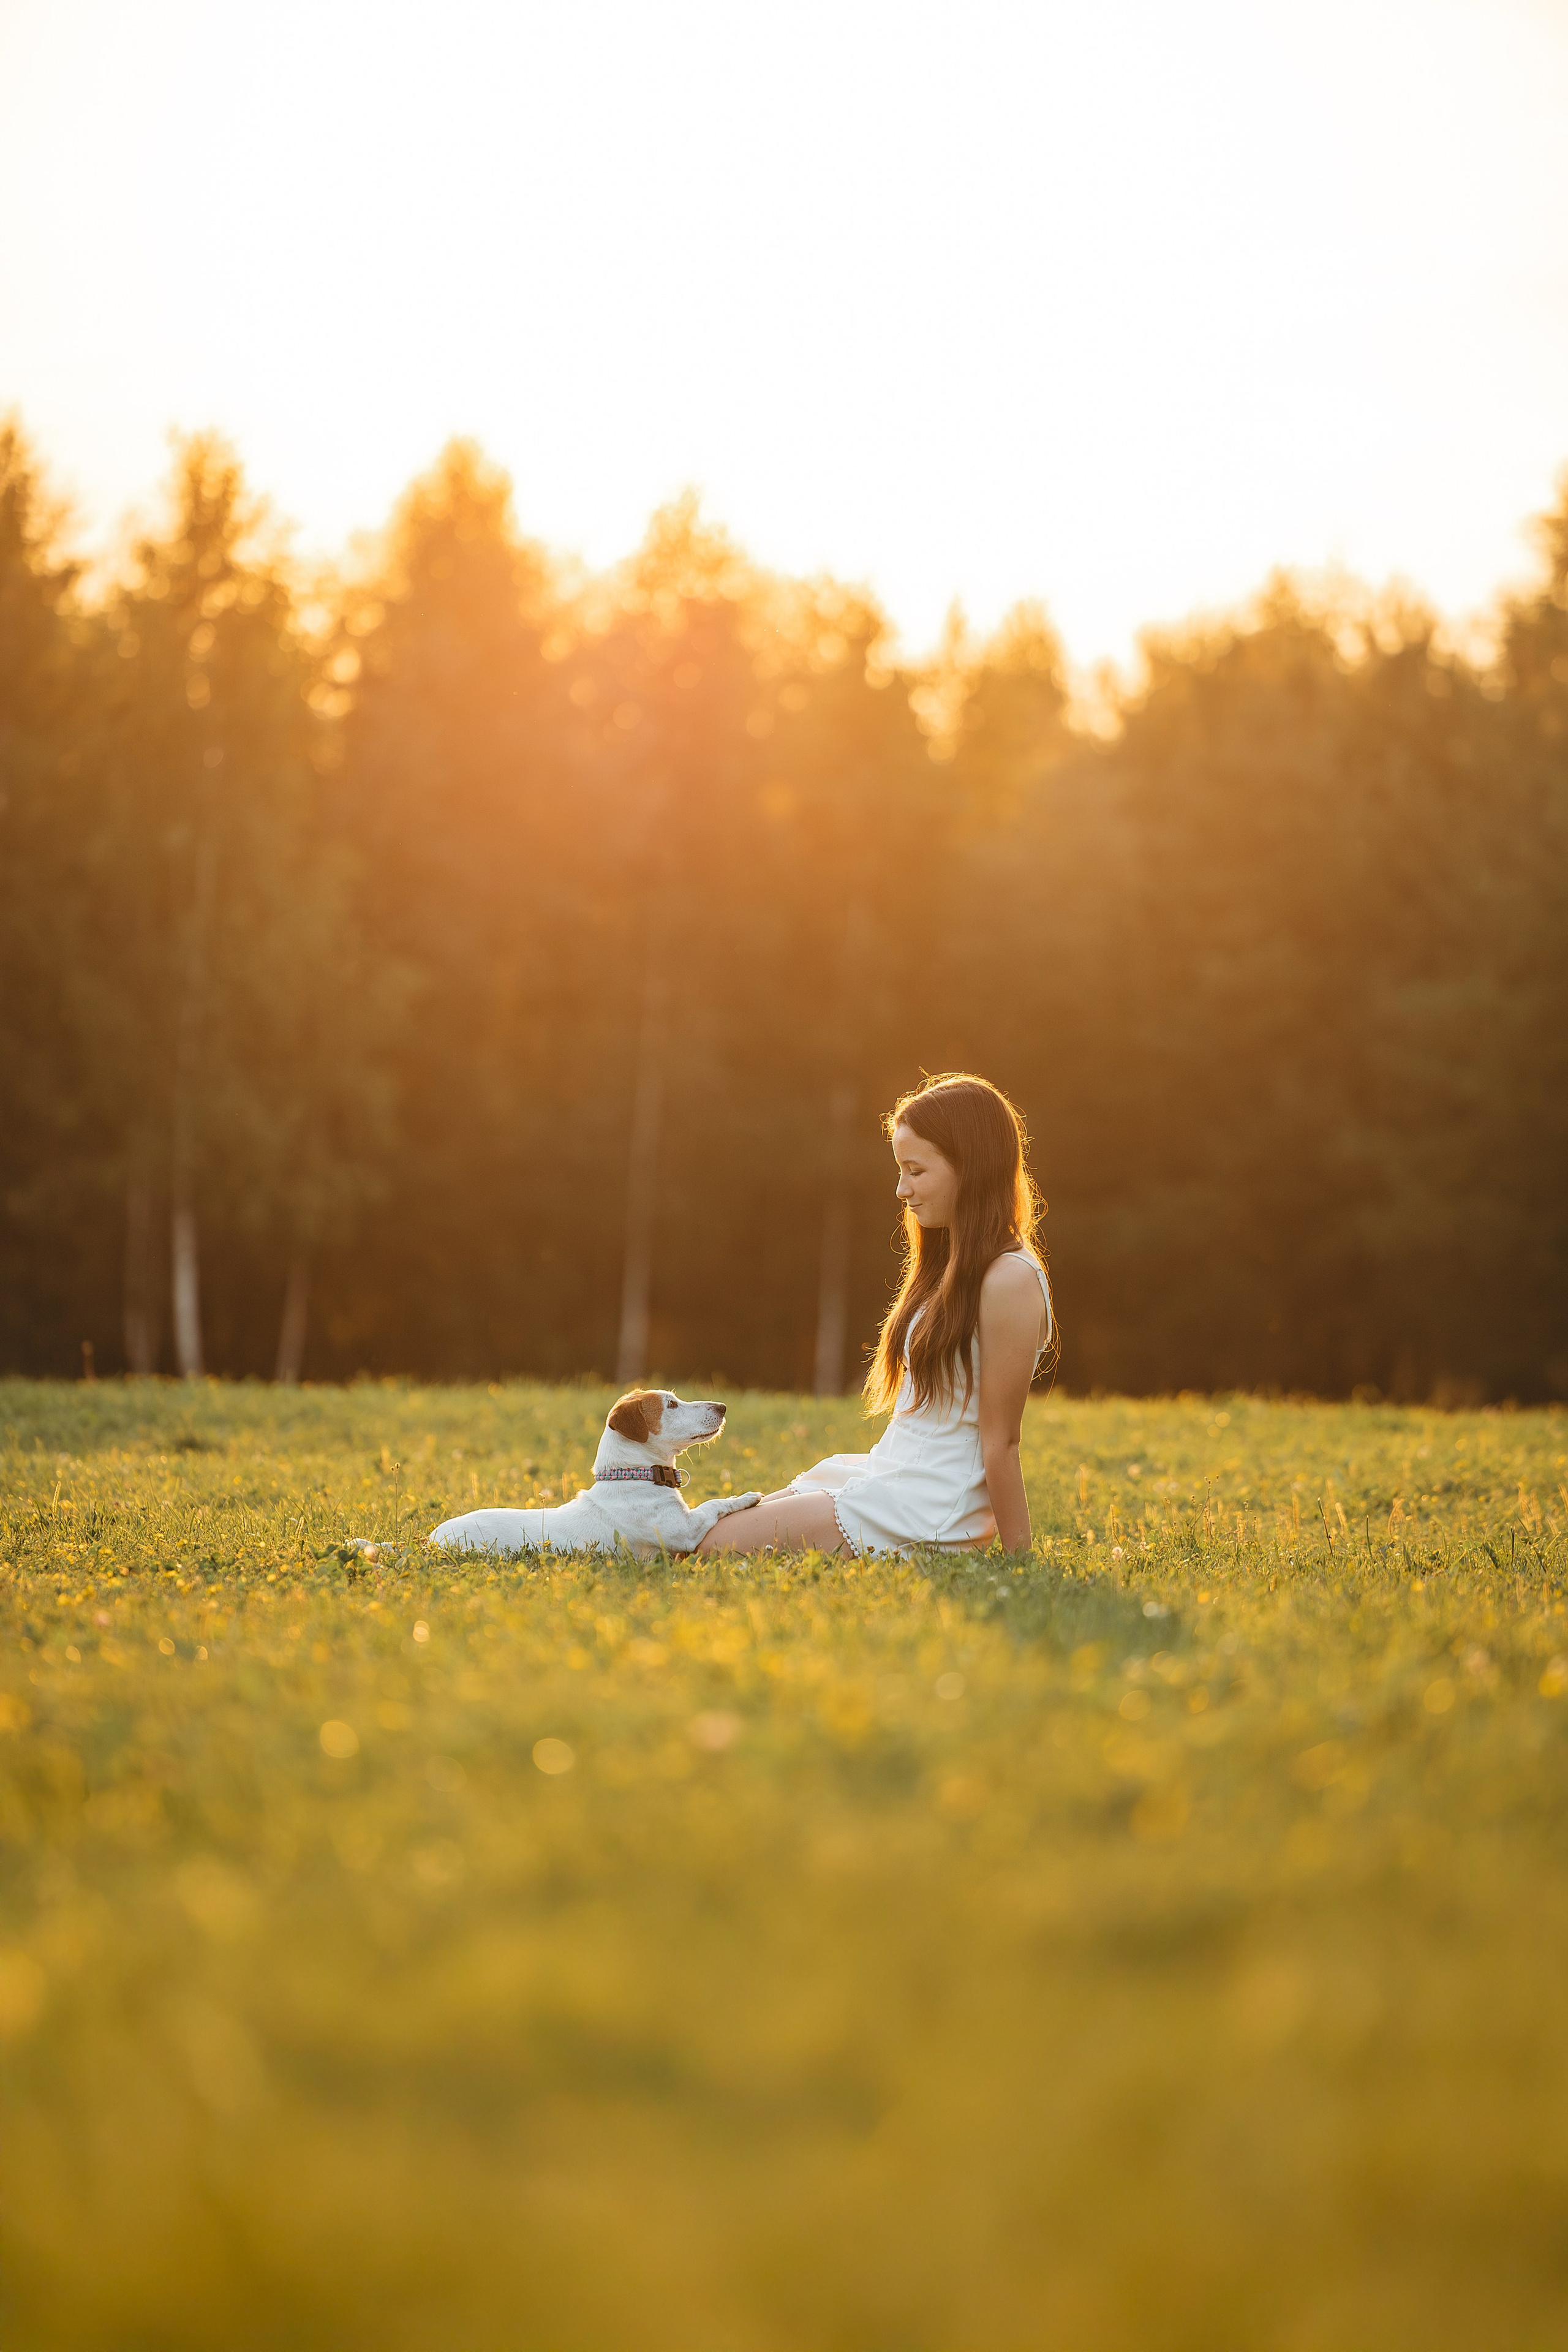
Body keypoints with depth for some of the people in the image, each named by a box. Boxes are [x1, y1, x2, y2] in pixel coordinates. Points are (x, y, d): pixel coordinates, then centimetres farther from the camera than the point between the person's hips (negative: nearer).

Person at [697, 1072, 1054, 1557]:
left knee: (708, 1548, -14)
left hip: (922, 1513, -10)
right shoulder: (954, 1269, 15)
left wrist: (1018, 1561, -12)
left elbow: (1001, 1440, -15)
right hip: (882, 1478, 10)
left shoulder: (1010, 1282, -17)